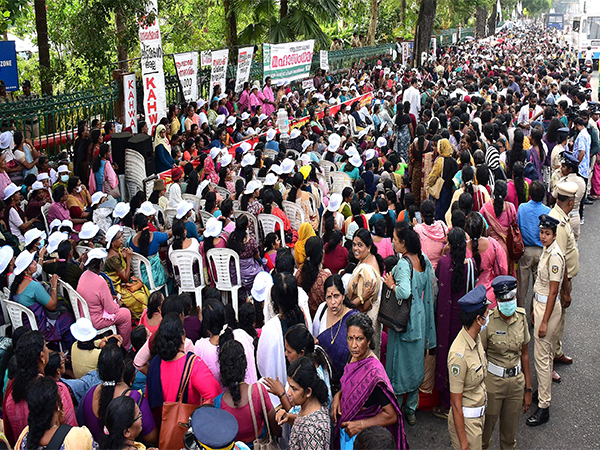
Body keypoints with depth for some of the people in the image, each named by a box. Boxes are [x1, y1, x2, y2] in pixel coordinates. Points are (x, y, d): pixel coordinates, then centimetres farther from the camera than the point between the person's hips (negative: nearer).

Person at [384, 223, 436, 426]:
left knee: (399, 362, 6)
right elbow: (431, 286, 8)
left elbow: (404, 291, -36)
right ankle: (411, 409, 29)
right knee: (415, 362, 16)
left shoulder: (404, 264, -22)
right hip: (420, 317, 7)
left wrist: (391, 285, -18)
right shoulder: (424, 260, 1)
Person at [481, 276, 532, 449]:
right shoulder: (488, 321, -16)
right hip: (493, 382, -4)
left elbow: (524, 354, 6)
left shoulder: (521, 317, -3)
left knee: (509, 432, 18)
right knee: (486, 427, 9)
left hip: (516, 381, 4)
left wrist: (528, 389, 8)